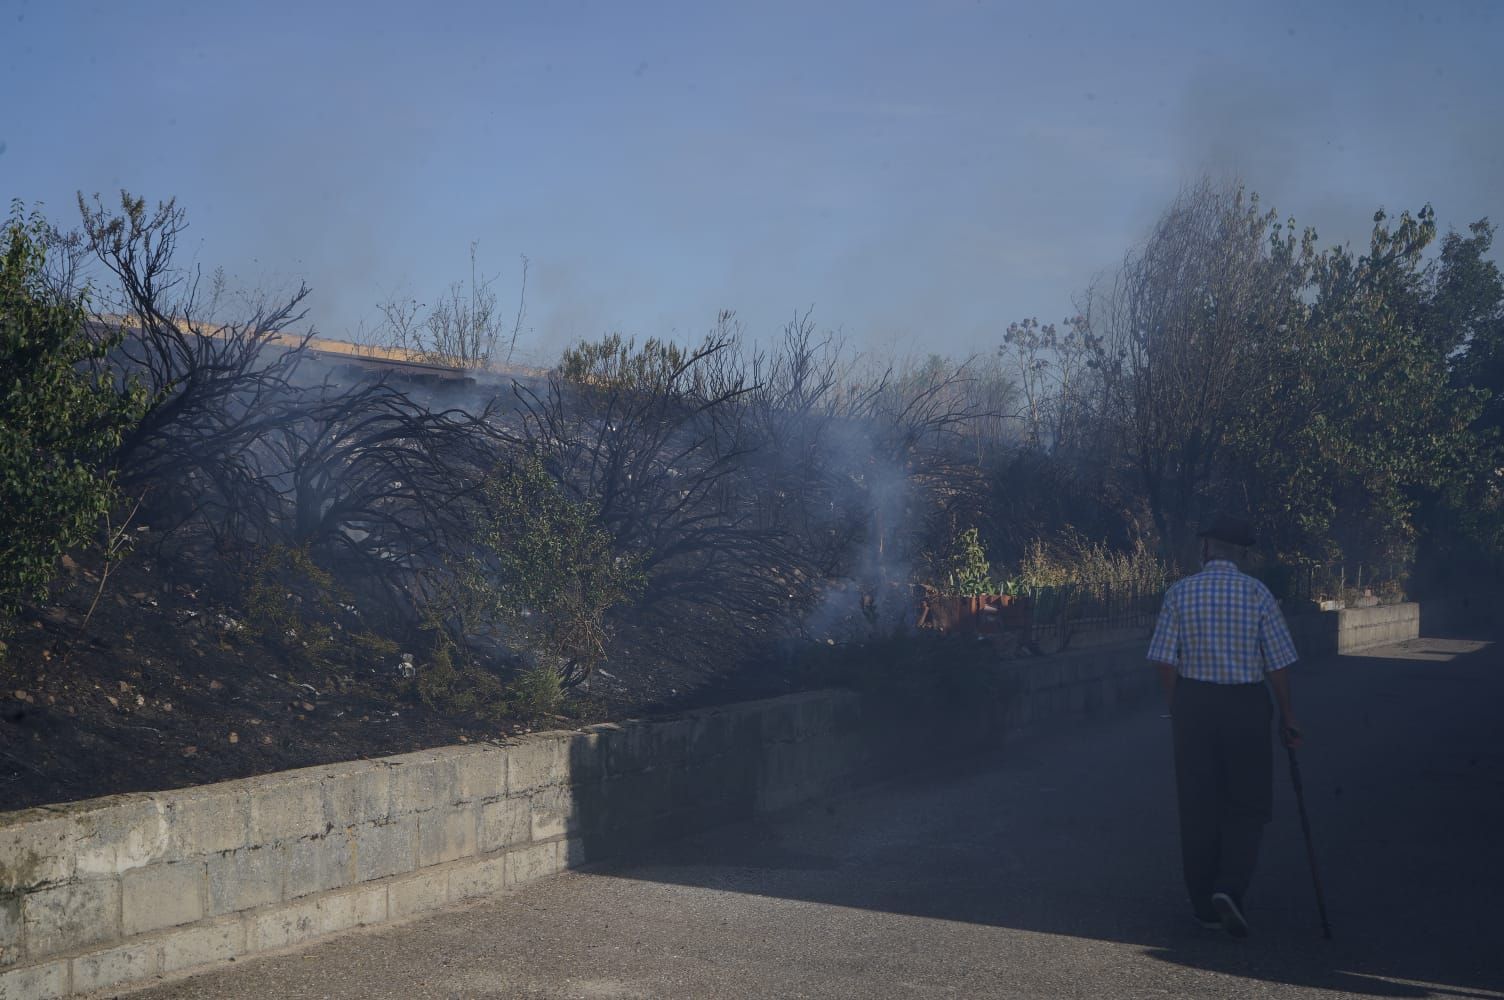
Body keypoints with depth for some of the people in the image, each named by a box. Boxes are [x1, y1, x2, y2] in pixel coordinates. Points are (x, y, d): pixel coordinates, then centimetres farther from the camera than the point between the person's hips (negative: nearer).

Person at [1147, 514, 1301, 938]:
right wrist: (1286, 715, 7)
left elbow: (1165, 661, -3)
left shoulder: (1180, 593, -2)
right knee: (1248, 806, 9)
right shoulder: (1257, 593, -5)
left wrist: (1178, 709, 9)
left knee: (1198, 807, 10)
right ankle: (1230, 889, -10)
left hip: (1193, 701, 2)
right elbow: (1277, 664, -4)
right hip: (1246, 704, -1)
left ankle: (1204, 904, 17)